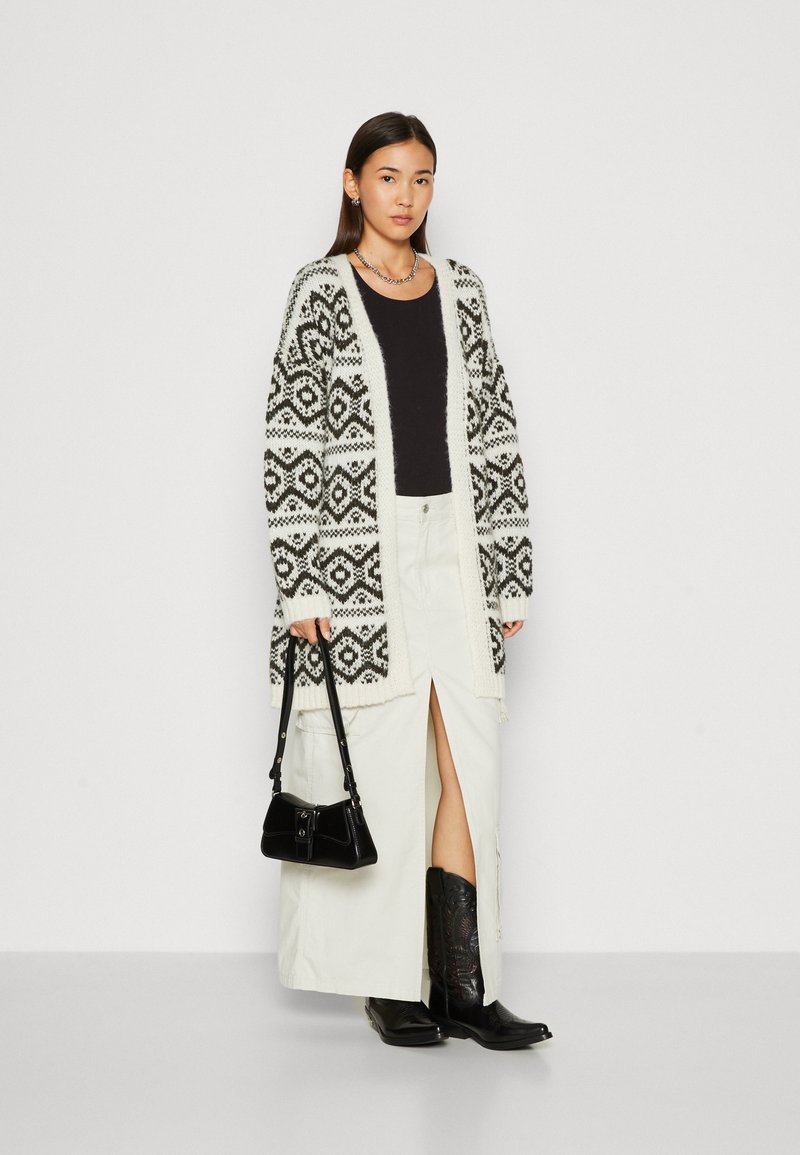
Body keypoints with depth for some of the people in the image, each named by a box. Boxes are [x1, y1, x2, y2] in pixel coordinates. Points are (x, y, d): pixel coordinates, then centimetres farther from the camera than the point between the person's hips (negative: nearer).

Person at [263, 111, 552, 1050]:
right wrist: (303, 583, -13)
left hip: (452, 547, 4)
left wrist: (510, 572, 8)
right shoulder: (321, 293, -2)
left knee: (469, 760, -1)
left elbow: (494, 435, 12)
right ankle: (387, 983, 13)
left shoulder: (459, 291, 12)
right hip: (360, 553, -4)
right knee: (382, 766, 0)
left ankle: (463, 987, 4)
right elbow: (290, 444, -7)